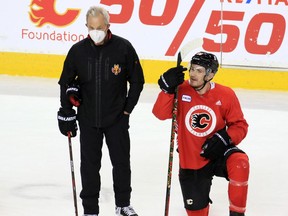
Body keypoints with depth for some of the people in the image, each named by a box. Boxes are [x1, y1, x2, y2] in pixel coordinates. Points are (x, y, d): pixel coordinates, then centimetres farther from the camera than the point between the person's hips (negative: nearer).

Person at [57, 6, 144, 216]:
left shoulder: (123, 47, -10)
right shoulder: (78, 50, -6)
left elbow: (137, 80, 0)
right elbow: (65, 82, 5)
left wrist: (127, 108, -2)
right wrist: (66, 113, -1)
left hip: (117, 118, -1)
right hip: (88, 118, 1)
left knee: (121, 161, 9)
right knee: (89, 165, 6)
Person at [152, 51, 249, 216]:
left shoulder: (226, 95, -10)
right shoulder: (181, 90, -9)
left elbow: (240, 126, -3)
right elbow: (161, 114, -20)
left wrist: (224, 138, -22)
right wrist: (168, 88, -33)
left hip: (217, 154, -1)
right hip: (190, 163, 1)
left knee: (239, 163, -36)